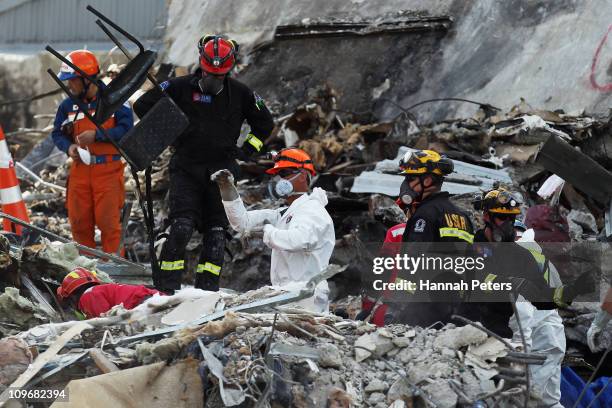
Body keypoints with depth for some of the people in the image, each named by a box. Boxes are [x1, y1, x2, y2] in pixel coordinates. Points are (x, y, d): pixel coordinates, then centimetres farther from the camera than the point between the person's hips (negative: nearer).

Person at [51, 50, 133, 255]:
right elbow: (57, 133, 15)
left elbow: (126, 129, -9)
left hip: (108, 170, -4)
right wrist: (69, 147, -6)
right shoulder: (68, 105, 9)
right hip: (80, 169, 4)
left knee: (108, 220, -5)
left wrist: (97, 135, -18)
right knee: (79, 221, 6)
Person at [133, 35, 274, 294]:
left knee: (216, 231, 1)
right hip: (186, 168, -3)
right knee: (182, 226, -15)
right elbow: (142, 105, 5)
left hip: (221, 172, 3)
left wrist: (246, 150, 8)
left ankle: (208, 287, 7)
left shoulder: (240, 94, 3)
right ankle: (166, 287, -11)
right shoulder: (180, 88, -3)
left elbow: (265, 124, 18)